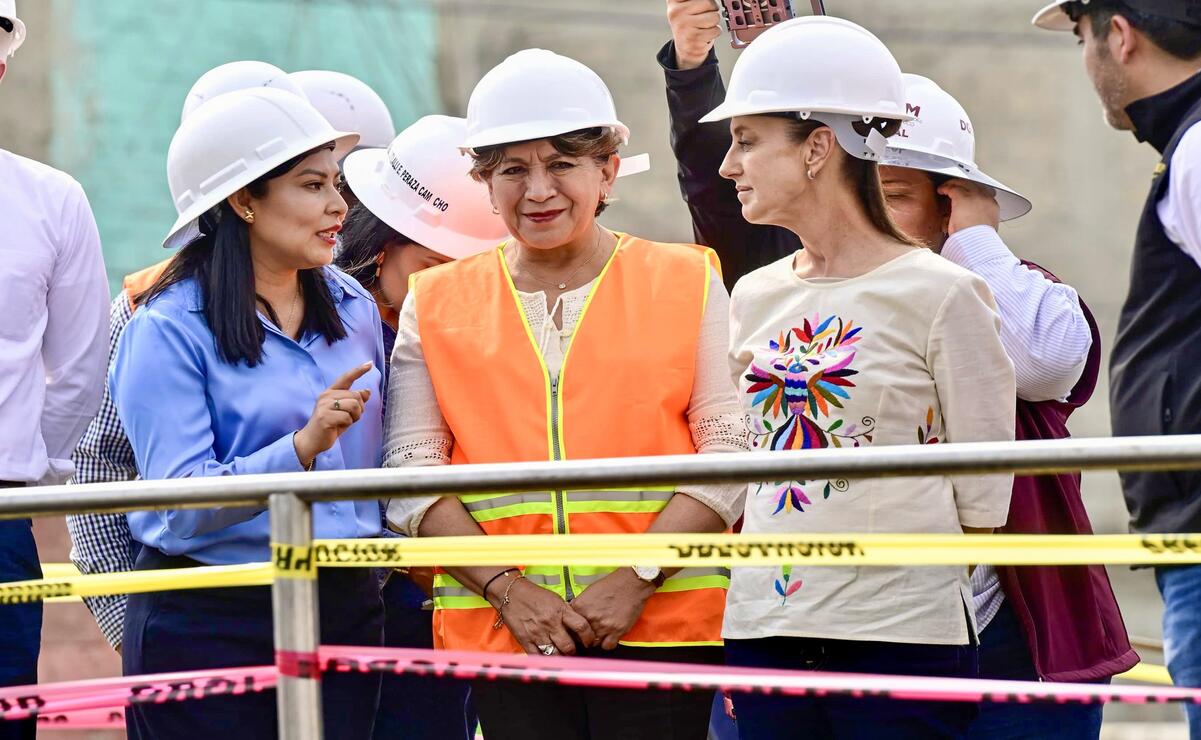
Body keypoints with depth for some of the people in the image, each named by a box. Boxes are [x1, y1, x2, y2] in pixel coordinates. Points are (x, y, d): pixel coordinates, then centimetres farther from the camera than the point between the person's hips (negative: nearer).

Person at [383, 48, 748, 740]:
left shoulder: (686, 282, 6)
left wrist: (637, 577, -12)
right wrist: (509, 588, -8)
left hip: (663, 624, -1)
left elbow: (733, 450, -1)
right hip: (499, 627, 1)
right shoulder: (437, 303, 11)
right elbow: (410, 475, 4)